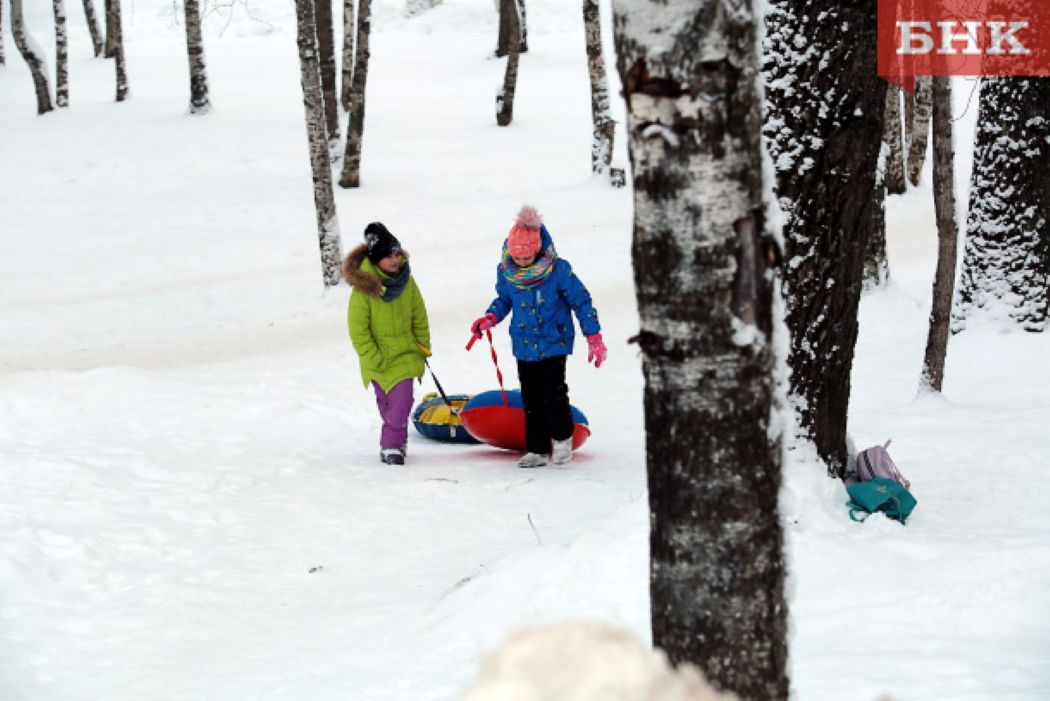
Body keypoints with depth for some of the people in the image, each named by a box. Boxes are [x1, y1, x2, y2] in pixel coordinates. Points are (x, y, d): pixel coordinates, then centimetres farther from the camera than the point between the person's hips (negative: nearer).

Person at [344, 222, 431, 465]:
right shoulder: (364, 286, -16)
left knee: (401, 401, -7)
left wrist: (423, 347, 9)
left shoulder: (406, 281, -2)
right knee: (390, 403, 3)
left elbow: (419, 317, 11)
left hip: (405, 354, 3)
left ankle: (392, 444, 6)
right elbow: (358, 330, -13)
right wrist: (375, 359, -13)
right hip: (379, 360, -3)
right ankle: (392, 445, 17)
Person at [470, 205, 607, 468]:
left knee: (553, 394, -10)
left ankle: (562, 438, 14)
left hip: (554, 342, -4)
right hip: (524, 345, 4)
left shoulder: (558, 270, -15)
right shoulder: (505, 271, -4)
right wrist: (490, 318, -6)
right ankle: (537, 449, 16)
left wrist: (594, 338, -6)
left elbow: (581, 301, -6)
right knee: (531, 399, 6)